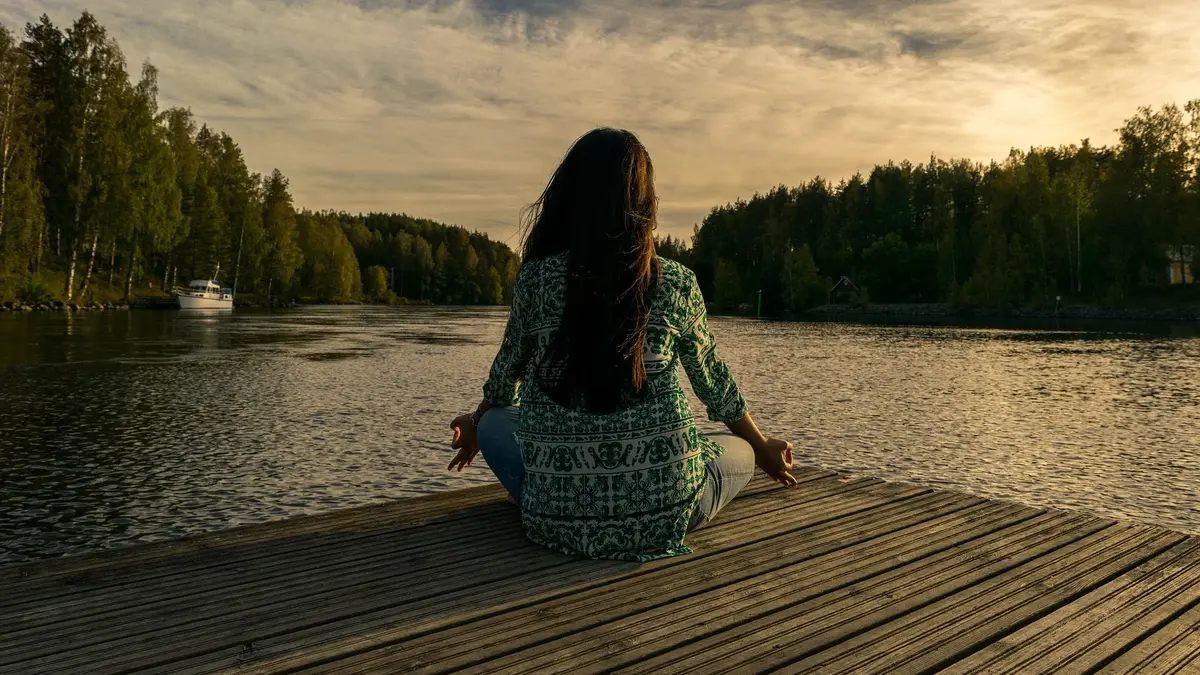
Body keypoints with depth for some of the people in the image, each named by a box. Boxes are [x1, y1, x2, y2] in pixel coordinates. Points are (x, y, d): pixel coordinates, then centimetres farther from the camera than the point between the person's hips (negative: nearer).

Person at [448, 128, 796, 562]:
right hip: (662, 514, 0)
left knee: (494, 423, 28)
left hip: (558, 517, 1)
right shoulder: (676, 284, -2)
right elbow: (713, 383, 12)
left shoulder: (536, 278, -3)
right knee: (738, 451, 29)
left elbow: (506, 376, 13)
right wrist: (763, 449, 32)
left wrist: (475, 427, 37)